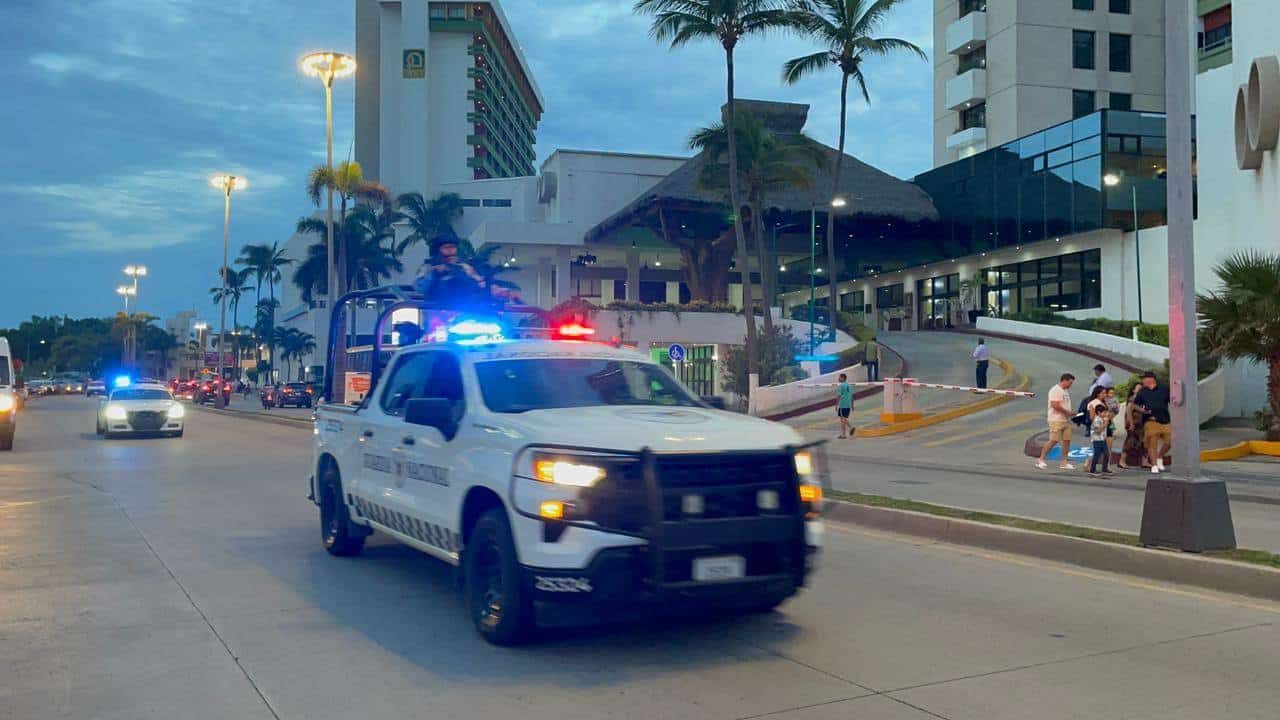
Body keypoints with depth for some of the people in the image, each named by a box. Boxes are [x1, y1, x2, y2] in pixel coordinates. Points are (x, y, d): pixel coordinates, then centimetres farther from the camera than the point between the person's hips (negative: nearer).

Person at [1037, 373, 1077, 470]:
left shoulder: (1065, 391, 19)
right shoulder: (1055, 390, -12)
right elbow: (1055, 405, -21)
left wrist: (1071, 413, 8)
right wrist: (1067, 412, -15)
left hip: (1066, 420, 9)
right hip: (1057, 420, -9)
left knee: (1067, 440, 4)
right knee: (1054, 440, -11)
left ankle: (1063, 462, 10)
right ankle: (1041, 460, -3)